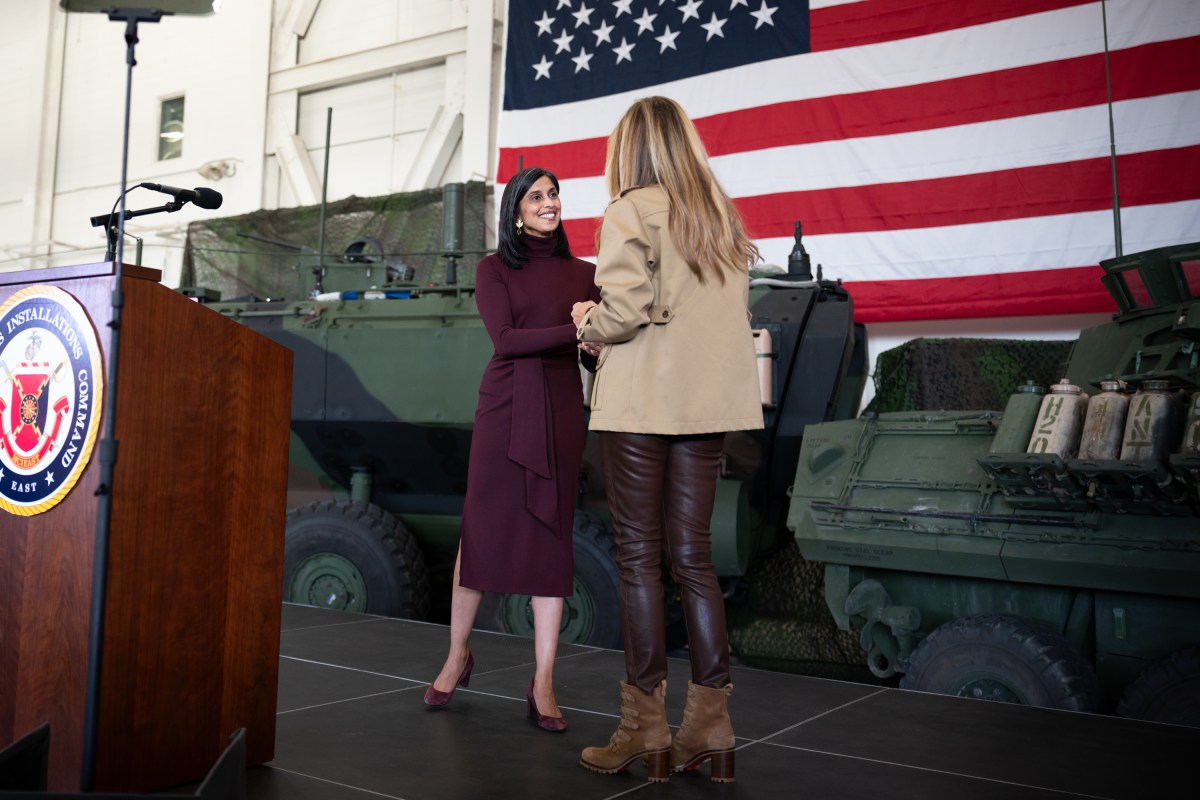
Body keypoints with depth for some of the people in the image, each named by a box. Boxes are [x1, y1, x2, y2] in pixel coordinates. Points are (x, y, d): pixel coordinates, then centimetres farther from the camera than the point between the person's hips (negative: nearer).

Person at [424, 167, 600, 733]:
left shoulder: (583, 273, 12)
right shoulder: (494, 269, 7)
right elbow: (505, 339, -7)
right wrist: (573, 331, -17)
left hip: (561, 411, 1)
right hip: (504, 408, -1)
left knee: (551, 537, 0)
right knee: (481, 529, 1)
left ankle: (543, 684, 4)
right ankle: (457, 656, 21)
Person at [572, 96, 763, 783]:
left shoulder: (633, 210, -5)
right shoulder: (722, 216, 15)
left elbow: (624, 309, -17)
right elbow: (732, 311, 12)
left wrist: (587, 325, 5)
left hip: (643, 401, -6)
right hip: (708, 400, 6)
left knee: (639, 557, 1)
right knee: (694, 555, 9)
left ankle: (646, 726, 7)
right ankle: (711, 721, 11)